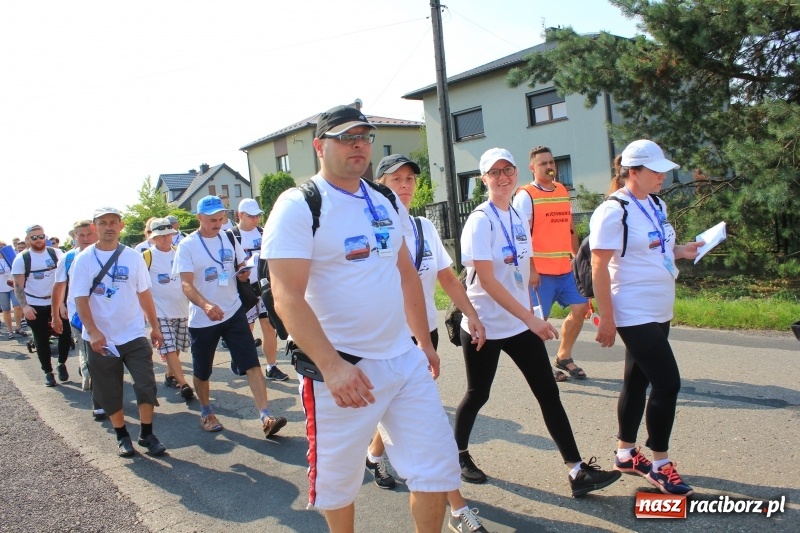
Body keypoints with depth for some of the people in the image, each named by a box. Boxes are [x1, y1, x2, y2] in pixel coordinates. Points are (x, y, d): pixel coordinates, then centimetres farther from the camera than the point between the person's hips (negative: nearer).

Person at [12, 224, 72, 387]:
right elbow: (18, 286, -7)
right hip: (35, 306, -1)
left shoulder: (56, 253, -1)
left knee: (65, 334, 3)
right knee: (42, 340, 7)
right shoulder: (21, 259, -6)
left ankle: (62, 364, 25)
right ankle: (48, 372, 20)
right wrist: (24, 306, -19)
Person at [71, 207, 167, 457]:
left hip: (134, 335, 1)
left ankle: (147, 434, 12)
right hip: (100, 339, -1)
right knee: (109, 392, 9)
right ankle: (122, 436, 27)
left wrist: (155, 327, 8)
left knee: (146, 385, -4)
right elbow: (81, 300, -9)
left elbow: (144, 294, 6)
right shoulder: (84, 260, -4)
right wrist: (93, 333, -20)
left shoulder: (133, 257, 1)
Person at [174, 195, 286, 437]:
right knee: (202, 371, 13)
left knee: (252, 364, -9)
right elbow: (186, 284, -16)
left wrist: (243, 274, -10)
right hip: (202, 319, -2)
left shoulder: (229, 239, 5)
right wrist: (206, 305, -35)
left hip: (233, 312, 2)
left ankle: (266, 417, -11)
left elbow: (241, 267, 16)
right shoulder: (187, 246, -8)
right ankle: (206, 412, 38)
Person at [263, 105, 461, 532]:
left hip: (405, 359, 6)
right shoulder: (298, 206, -11)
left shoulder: (386, 202, 10)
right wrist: (332, 366, -28)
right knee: (338, 479, 11)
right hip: (341, 368, -6)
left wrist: (424, 340, 18)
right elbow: (287, 298, -20)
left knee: (437, 464, 9)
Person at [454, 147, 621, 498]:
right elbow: (487, 281, -21)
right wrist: (531, 318, -24)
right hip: (484, 326, -6)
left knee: (548, 393, 3)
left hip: (520, 323, 6)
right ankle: (459, 455, 32)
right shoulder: (481, 220, -14)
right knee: (477, 395, 9)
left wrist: (529, 315, 12)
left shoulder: (519, 217, 8)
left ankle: (578, 471, 8)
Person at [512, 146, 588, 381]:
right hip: (540, 271, -7)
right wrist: (531, 269, -19)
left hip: (565, 268, 7)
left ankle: (563, 357, 24)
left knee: (580, 307, 8)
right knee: (539, 318, 0)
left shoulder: (563, 191, 13)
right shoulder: (526, 195, -8)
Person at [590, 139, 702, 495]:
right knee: (667, 383, -6)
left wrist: (682, 251, 3)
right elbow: (599, 269, -16)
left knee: (637, 382, 15)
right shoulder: (613, 212, -15)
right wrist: (606, 320, -17)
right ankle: (660, 465, 11)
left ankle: (625, 454, 28)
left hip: (658, 313, 8)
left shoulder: (657, 206, 10)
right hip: (634, 315, -8)